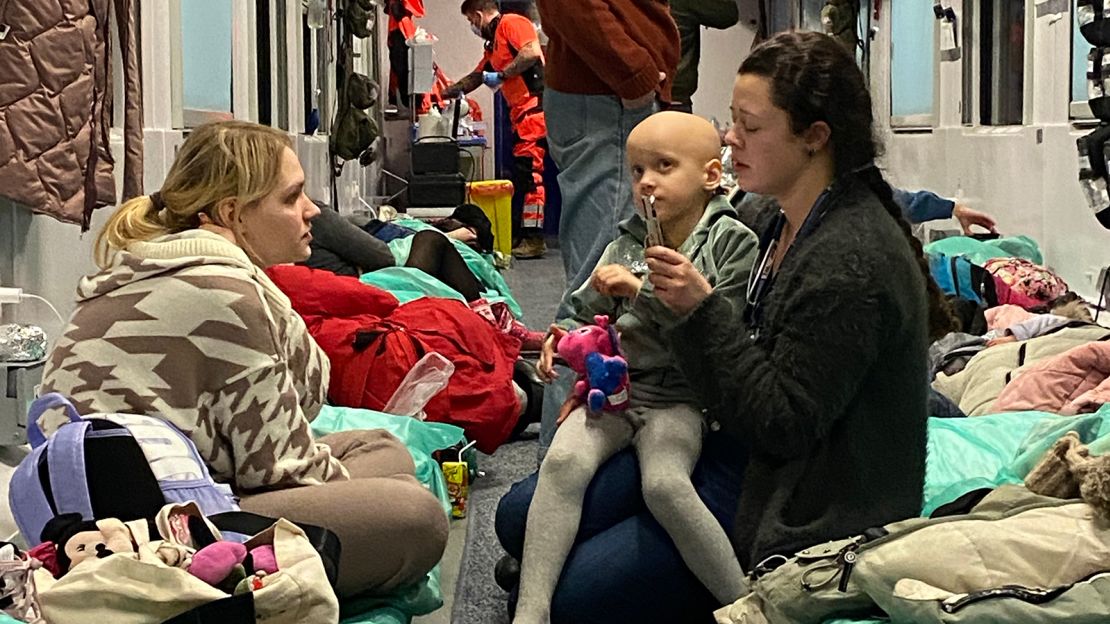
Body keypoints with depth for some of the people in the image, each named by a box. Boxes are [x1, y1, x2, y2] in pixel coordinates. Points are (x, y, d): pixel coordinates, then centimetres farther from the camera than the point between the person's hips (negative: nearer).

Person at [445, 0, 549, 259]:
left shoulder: (511, 23, -3)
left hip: (534, 108, -10)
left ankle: (534, 239, -12)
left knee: (529, 173, -11)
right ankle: (519, 237, 12)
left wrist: (501, 75, -12)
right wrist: (444, 93, 39)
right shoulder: (493, 44, 26)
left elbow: (533, 52, -18)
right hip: (520, 112, 10)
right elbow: (475, 77, 36)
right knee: (520, 174, 9)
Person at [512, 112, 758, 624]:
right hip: (611, 385, 4)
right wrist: (561, 337, 1)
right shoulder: (629, 242, 14)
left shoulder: (731, 241, -1)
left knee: (664, 483, -31)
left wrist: (644, 292, -14)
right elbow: (586, 310, 24)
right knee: (562, 461, -23)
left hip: (676, 397, -4)